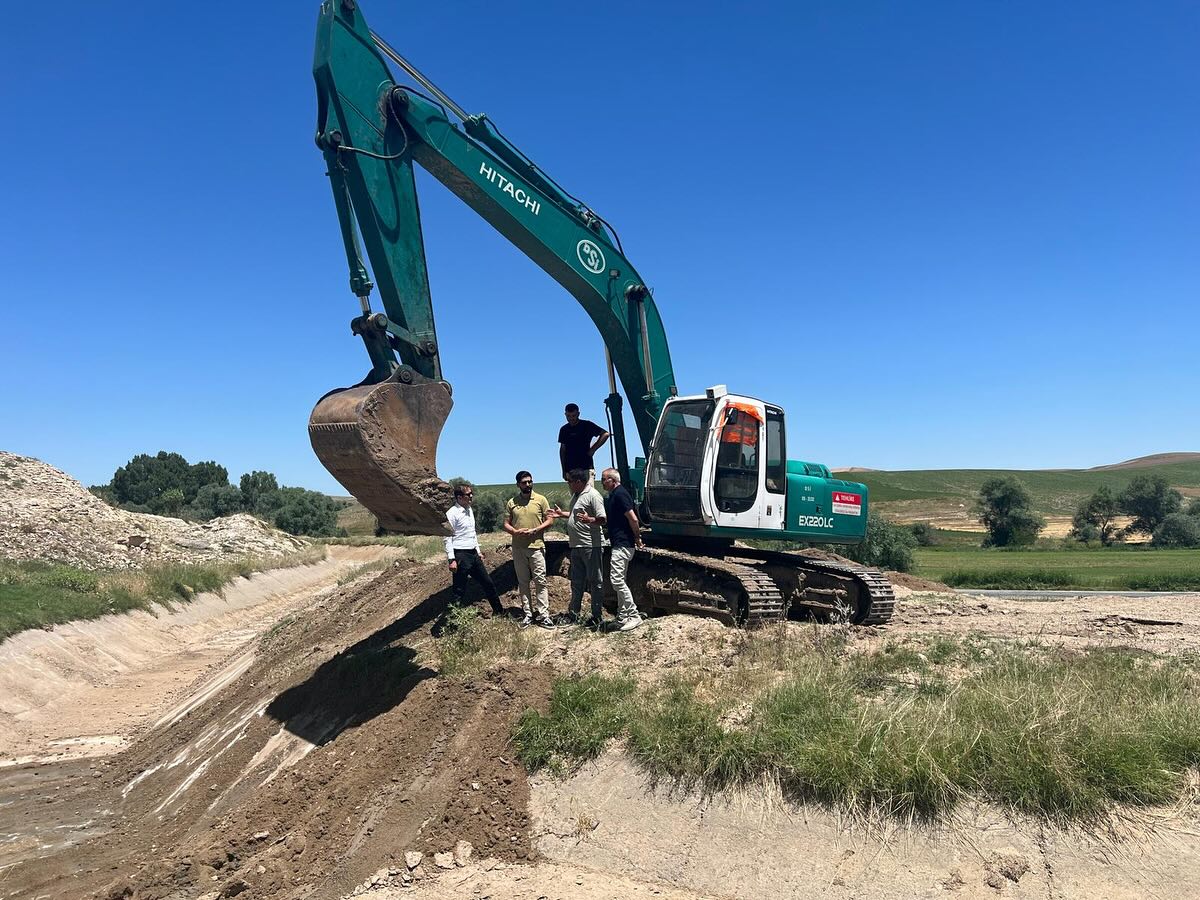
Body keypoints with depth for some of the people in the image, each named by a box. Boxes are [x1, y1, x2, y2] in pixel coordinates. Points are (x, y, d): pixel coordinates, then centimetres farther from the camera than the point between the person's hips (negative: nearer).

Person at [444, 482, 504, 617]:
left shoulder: (470, 510, 12)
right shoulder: (452, 513, -14)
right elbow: (448, 538, -15)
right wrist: (452, 559, -20)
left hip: (473, 554, 8)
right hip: (461, 555, -8)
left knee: (487, 583, 16)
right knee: (459, 590, -2)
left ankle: (498, 611, 29)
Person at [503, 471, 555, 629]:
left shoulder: (541, 499, 0)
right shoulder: (511, 503, 6)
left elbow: (549, 520, 0)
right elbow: (506, 524, 9)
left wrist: (534, 530, -14)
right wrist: (515, 531, -13)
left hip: (536, 546, -2)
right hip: (518, 549, 3)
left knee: (540, 581, -3)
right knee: (523, 582, 8)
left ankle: (543, 614, 2)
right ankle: (528, 614, 15)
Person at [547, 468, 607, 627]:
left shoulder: (593, 495, -15)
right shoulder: (576, 495, 15)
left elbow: (602, 519, -21)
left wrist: (589, 519, -37)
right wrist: (561, 514, 21)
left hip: (591, 546, -10)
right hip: (576, 546, 10)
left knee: (595, 581, 0)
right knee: (576, 581, 17)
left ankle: (597, 617, 7)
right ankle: (573, 614, 27)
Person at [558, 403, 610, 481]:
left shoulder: (587, 425, 0)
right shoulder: (564, 430, 12)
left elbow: (605, 434, -4)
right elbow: (562, 450, 16)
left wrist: (593, 449, -8)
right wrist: (564, 470, 12)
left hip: (586, 467, -4)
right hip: (570, 468, 4)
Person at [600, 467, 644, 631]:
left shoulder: (620, 494, -15)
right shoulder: (613, 495, 16)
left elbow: (633, 518, -20)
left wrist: (638, 538, -12)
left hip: (623, 544, -11)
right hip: (621, 544, 11)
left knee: (616, 579, -11)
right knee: (619, 580, 13)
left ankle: (634, 615, -6)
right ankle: (622, 617, 18)